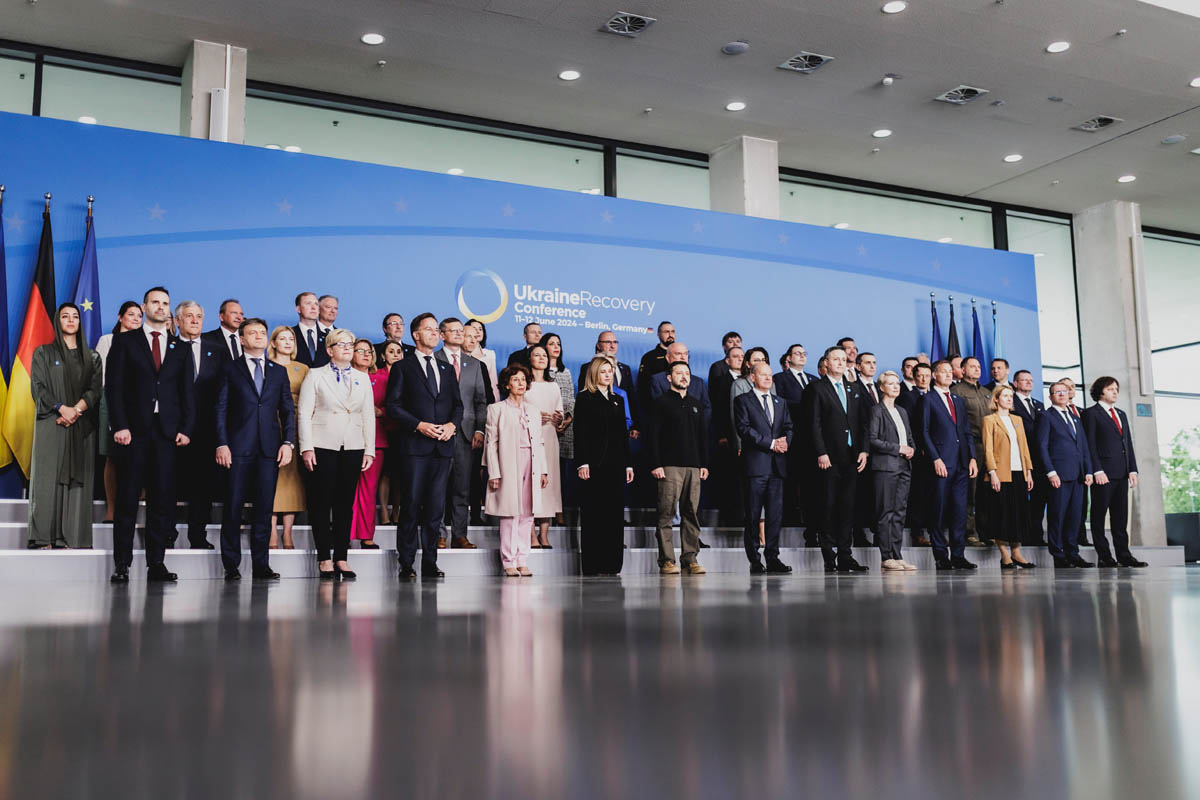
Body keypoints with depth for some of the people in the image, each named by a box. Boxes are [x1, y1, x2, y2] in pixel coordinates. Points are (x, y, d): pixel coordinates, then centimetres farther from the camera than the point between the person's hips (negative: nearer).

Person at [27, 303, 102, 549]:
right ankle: (43, 537, -7)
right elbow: (37, 386, 0)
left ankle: (73, 537, -5)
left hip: (82, 427, 2)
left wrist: (76, 409, -12)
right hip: (51, 423, -1)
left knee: (78, 479, -4)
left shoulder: (91, 357, 14)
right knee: (48, 477, -7)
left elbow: (96, 389, 4)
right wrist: (62, 408, -13)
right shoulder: (43, 353, 10)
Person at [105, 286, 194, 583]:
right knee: (127, 500, 0)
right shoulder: (125, 341, 9)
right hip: (133, 430, -2)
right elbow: (114, 386, 1)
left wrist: (185, 429, 0)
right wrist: (120, 425, -9)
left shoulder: (180, 349, 16)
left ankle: (156, 564, 7)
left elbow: (187, 393, 13)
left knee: (163, 500, 1)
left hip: (167, 433, 2)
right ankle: (122, 564, 5)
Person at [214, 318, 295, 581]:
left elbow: (287, 409, 13)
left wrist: (288, 442, 1)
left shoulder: (279, 371, 15)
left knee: (264, 508, 3)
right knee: (233, 506, 0)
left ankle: (261, 564, 8)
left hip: (269, 449, 2)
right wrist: (221, 444, -7)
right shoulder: (230, 368, 8)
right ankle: (231, 565, 9)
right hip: (238, 448, -2)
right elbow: (221, 408, 3)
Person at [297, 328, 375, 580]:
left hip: (353, 447, 3)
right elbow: (304, 413, 0)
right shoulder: (316, 375, 6)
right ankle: (325, 559, 5)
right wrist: (306, 447, -9)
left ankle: (341, 558, 9)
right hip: (323, 446, -3)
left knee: (345, 503, 4)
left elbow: (368, 416, 12)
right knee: (321, 503, -2)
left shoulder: (363, 379, 15)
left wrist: (369, 450, 5)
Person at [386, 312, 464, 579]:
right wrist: (420, 425, -14)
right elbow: (393, 406, -3)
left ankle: (430, 562, 9)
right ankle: (406, 564, 2)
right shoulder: (403, 368, 5)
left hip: (443, 446, 4)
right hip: (414, 446, -4)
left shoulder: (447, 369, 19)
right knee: (412, 504, -4)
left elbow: (458, 404, 17)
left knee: (436, 506, 3)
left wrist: (452, 424, -3)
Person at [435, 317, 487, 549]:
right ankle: (438, 534, 6)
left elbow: (481, 400, 14)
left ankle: (459, 534, 8)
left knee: (462, 486, 4)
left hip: (465, 432, 4)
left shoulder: (474, 364, 17)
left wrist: (479, 429, 2)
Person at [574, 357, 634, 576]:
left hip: (616, 464, 6)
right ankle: (592, 566, -1)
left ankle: (612, 564, 10)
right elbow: (580, 432, -6)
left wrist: (627, 464, 11)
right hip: (595, 464, -6)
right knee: (593, 514, -4)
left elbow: (623, 434, 18)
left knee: (615, 513, 5)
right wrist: (582, 463, -15)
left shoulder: (618, 400, 19)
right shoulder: (584, 399, 1)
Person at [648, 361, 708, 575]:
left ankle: (690, 559, 8)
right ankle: (667, 561, -2)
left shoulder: (695, 404, 19)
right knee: (666, 513, -6)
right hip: (669, 466, -5)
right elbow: (652, 434, -3)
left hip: (693, 467, 5)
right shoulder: (661, 402, 3)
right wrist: (655, 464, -11)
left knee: (692, 513, 3)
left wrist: (704, 464, 11)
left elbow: (703, 435, 20)